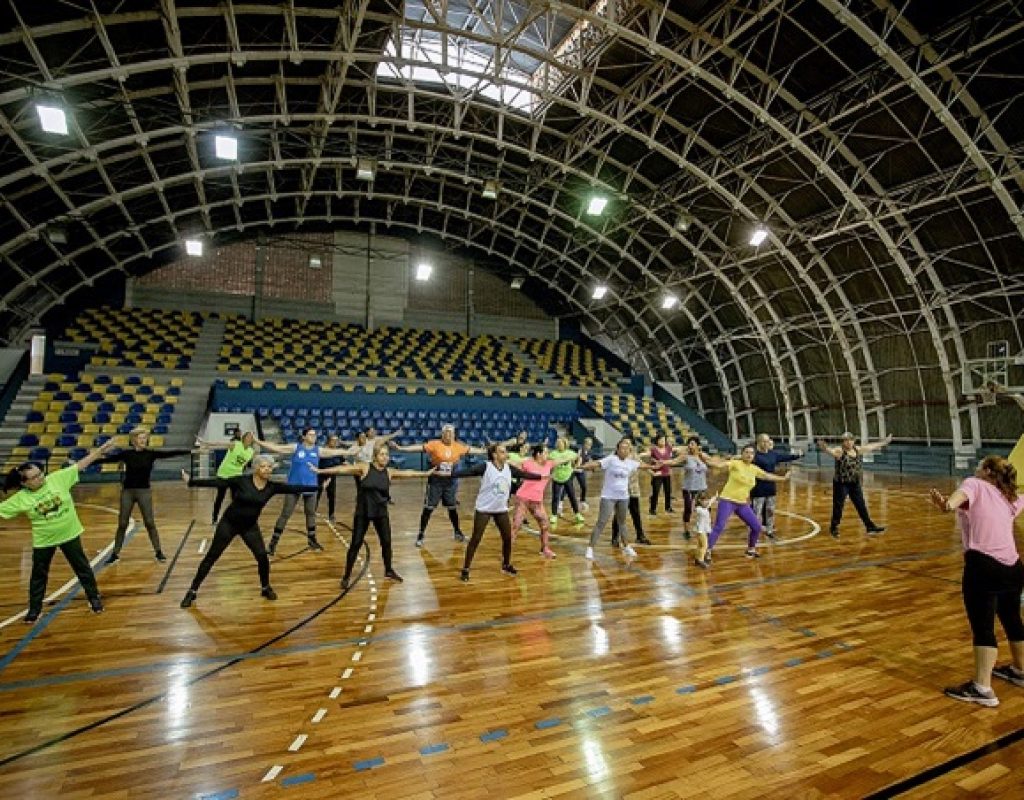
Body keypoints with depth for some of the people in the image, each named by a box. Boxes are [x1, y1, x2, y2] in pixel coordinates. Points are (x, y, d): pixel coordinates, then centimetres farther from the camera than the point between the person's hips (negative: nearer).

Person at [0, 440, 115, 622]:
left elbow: (81, 464, -12)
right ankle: (34, 609, 35)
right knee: (38, 575, 15)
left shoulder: (58, 477, -15)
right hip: (43, 540, 0)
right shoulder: (21, 498, -14)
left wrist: (100, 450, -14)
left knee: (83, 568, 11)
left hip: (70, 534, 0)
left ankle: (94, 597, 26)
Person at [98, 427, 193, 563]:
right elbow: (109, 459, -3)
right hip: (127, 491, 1)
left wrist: (190, 451, -19)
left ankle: (158, 552, 10)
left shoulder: (150, 454, -4)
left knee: (150, 523, 1)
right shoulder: (126, 454, -3)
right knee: (122, 524, 6)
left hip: (144, 491, 0)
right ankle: (115, 553, 20)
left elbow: (170, 454, -11)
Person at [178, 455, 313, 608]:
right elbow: (218, 482, -16)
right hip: (228, 523, -2)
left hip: (250, 526, 2)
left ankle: (266, 588, 18)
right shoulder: (242, 481, -17)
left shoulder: (272, 487, -9)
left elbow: (294, 488, -12)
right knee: (212, 556, 3)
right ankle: (192, 591, 19)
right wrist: (191, 481, -20)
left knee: (262, 556, -5)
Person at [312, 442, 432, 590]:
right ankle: (347, 576, 15)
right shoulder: (365, 468, -11)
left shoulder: (389, 472, -1)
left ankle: (389, 571, 31)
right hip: (363, 512, -3)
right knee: (356, 543, 0)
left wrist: (426, 473, -6)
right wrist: (320, 471, -21)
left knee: (386, 541, 10)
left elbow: (408, 473, -2)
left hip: (381, 513, 3)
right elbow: (344, 469, -16)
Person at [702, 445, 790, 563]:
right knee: (719, 527, -15)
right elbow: (719, 465, -25)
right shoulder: (735, 463, -11)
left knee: (757, 527, 10)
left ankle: (751, 549, 34)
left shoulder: (754, 469, 8)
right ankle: (707, 552, -10)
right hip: (727, 501, -7)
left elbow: (767, 476, 25)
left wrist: (783, 478, 34)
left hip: (743, 504, 7)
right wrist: (708, 461, -42)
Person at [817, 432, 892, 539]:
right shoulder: (839, 451, -15)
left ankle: (870, 527, 25)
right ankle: (834, 528, 17)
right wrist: (824, 447, -58)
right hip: (841, 484, -6)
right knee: (838, 507, 2)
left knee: (861, 506, 14)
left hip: (855, 484, 6)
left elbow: (871, 446, 20)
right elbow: (830, 450, -35)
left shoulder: (858, 449, 5)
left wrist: (884, 442, 30)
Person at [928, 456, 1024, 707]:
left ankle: (982, 689, -7)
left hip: (983, 565, -8)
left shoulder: (975, 484, 0)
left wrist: (948, 505, -46)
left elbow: (961, 495, -25)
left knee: (983, 627, -6)